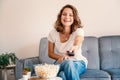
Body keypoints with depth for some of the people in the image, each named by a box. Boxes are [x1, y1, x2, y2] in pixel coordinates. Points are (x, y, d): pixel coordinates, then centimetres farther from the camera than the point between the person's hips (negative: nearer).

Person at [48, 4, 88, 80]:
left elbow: (77, 42, -34)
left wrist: (75, 47, -59)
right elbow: (50, 53, 5)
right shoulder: (53, 33, -3)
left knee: (69, 63, -37)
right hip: (61, 64, 1)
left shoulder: (79, 31, -10)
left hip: (79, 62, -1)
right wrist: (60, 57, -16)